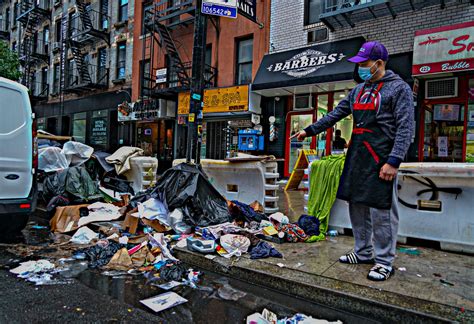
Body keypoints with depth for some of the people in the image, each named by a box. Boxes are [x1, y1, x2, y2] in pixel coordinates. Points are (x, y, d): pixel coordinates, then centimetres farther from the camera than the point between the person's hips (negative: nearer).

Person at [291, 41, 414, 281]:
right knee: (357, 205, 11)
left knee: (381, 210, -3)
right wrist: (310, 130, 18)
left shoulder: (398, 88, -4)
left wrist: (393, 161, -19)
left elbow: (406, 128, -11)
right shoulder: (358, 90, 17)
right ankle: (363, 252, 26)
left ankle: (384, 261, 12)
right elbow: (336, 114, 22)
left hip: (380, 160, -7)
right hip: (356, 158, 7)